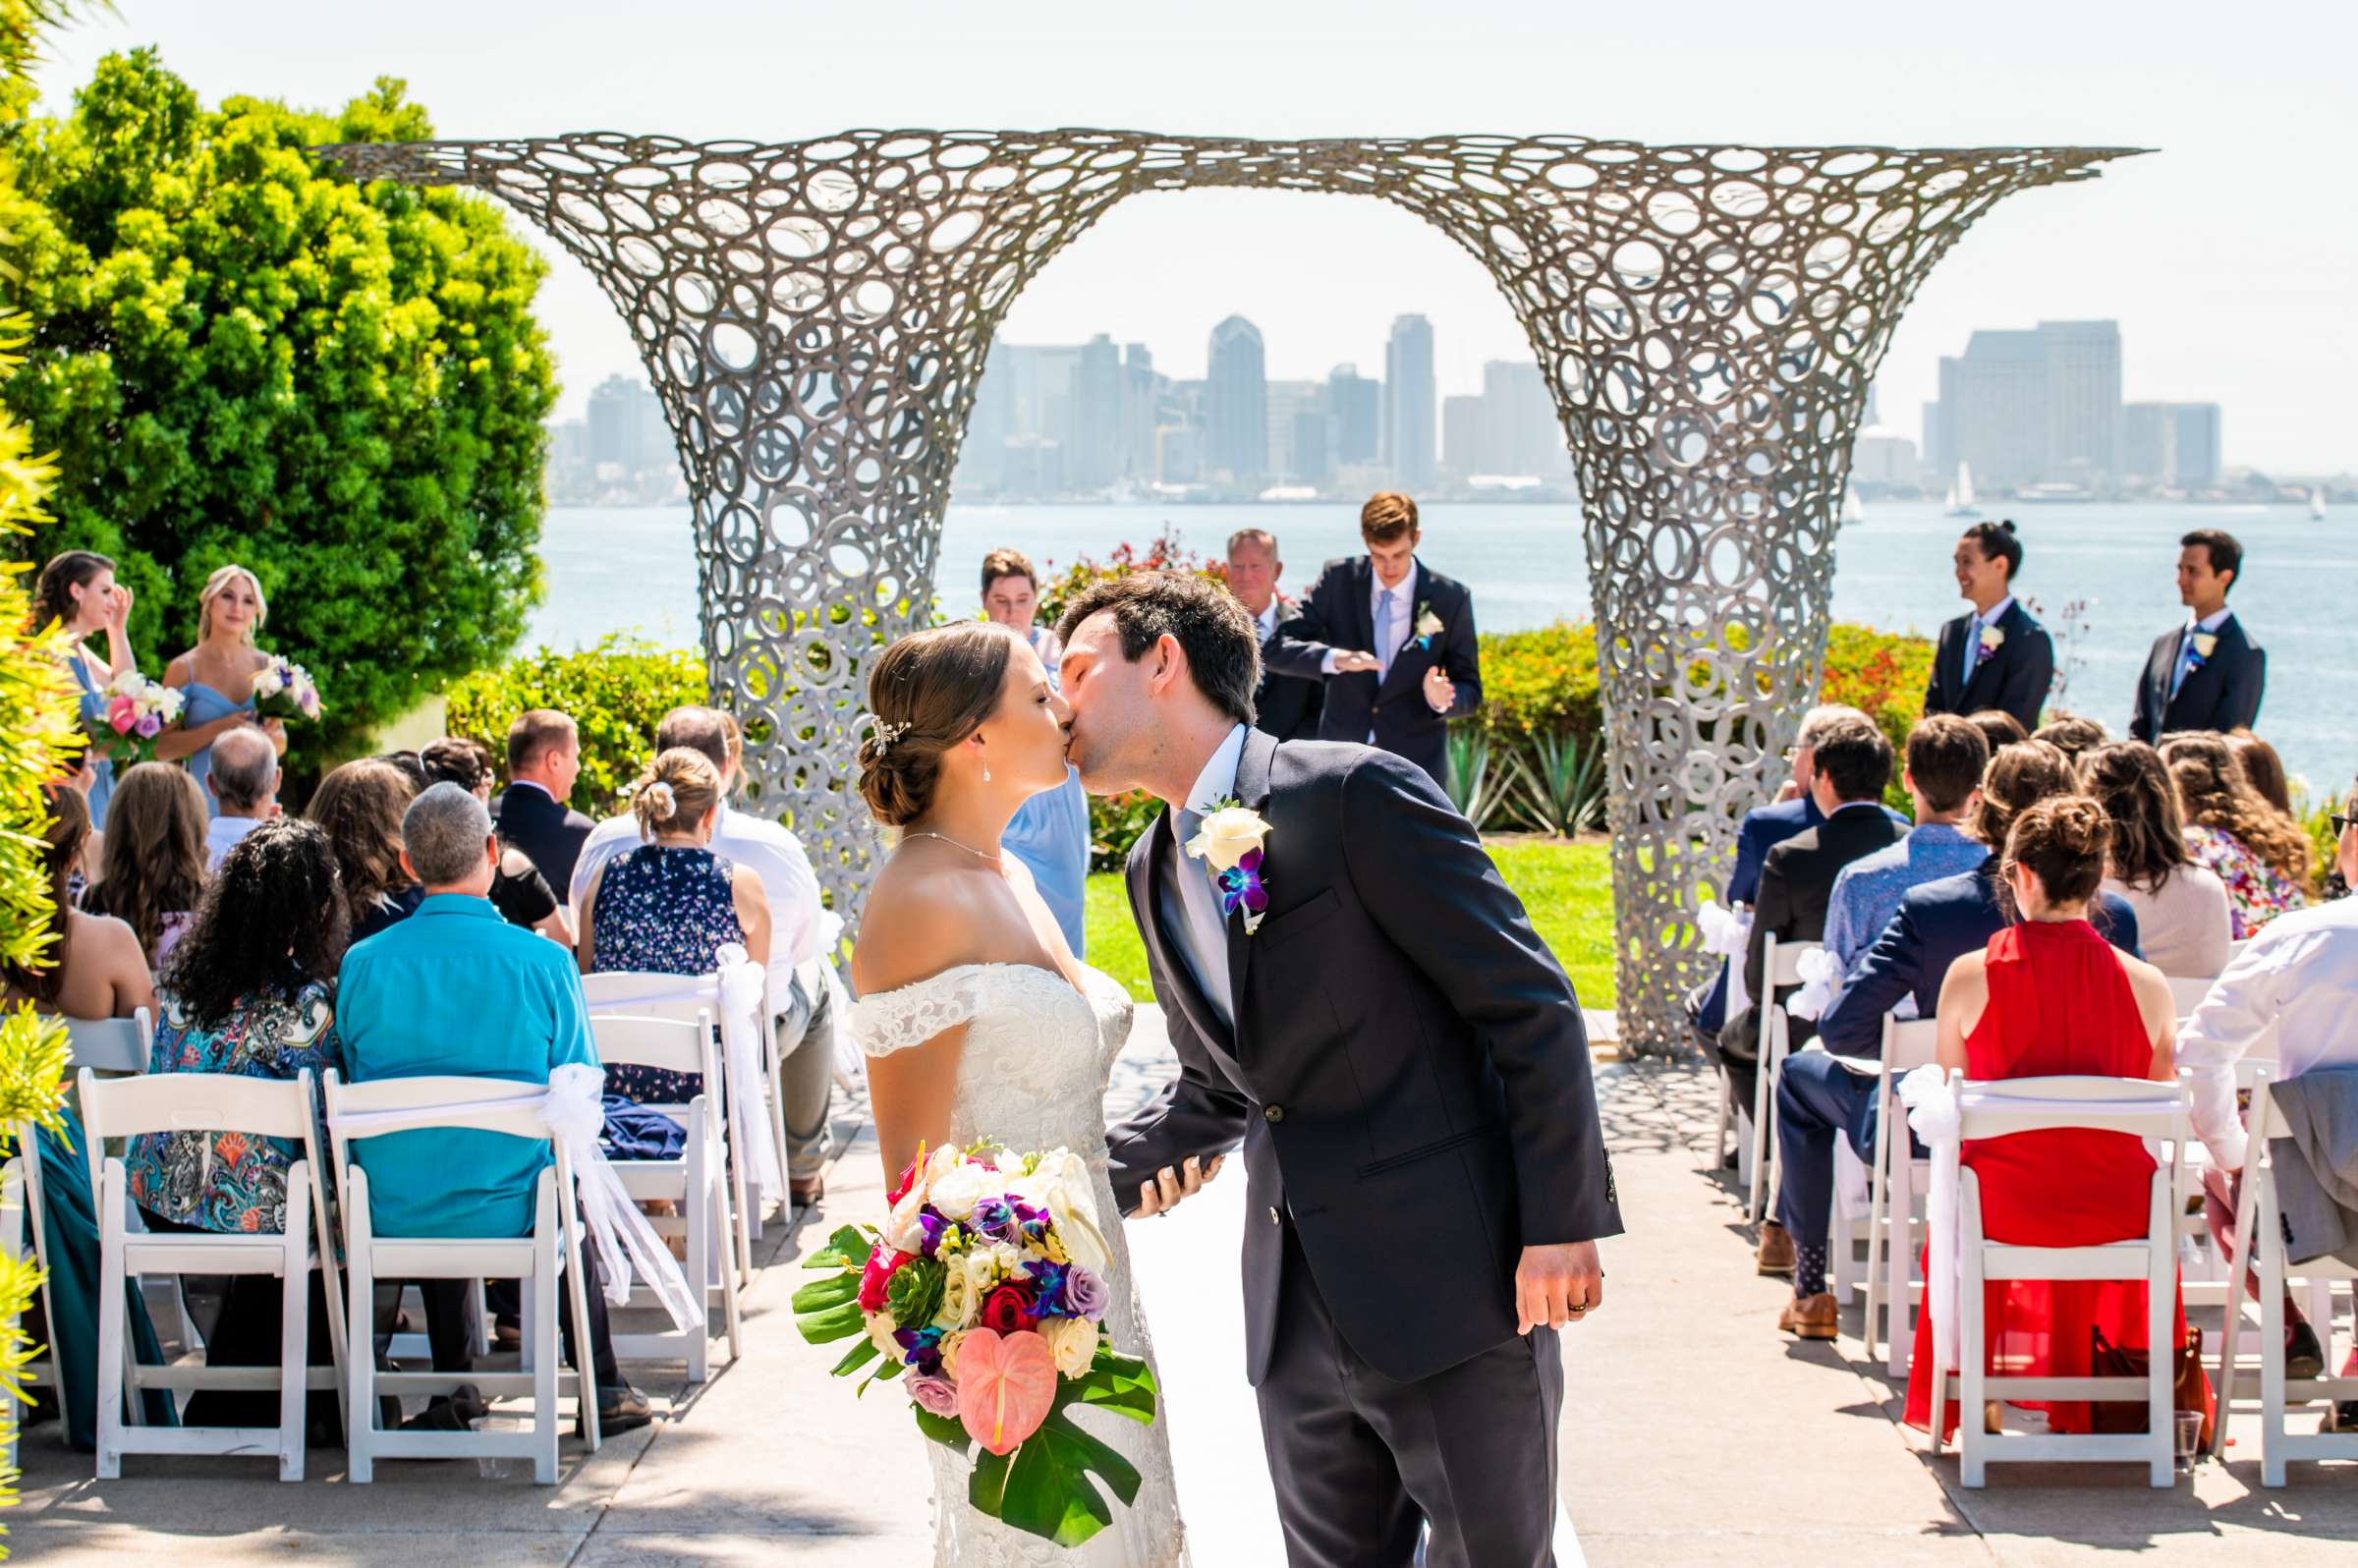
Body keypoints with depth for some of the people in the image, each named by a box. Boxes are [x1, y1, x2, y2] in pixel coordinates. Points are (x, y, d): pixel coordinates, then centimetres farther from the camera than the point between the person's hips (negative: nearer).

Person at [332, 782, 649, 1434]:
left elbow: (355, 1083, 8)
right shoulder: (543, 963, -12)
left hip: (391, 1219, 2)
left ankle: (452, 1386, 38)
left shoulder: (363, 964, -7)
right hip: (513, 1214, -2)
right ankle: (603, 1389, 35)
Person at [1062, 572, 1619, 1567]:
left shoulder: (1356, 795, -11)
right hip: (1297, 1315, 7)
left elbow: (1531, 1006, -11)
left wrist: (1562, 1224, -15)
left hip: (1452, 1286, -7)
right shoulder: (1155, 873, 13)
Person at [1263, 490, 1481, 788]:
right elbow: (1276, 649, -6)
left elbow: (1470, 691, 2)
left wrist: (1441, 699, -23)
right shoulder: (1339, 579, -2)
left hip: (1414, 764, -1)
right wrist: (1336, 658, -26)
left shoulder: (1451, 598, -5)